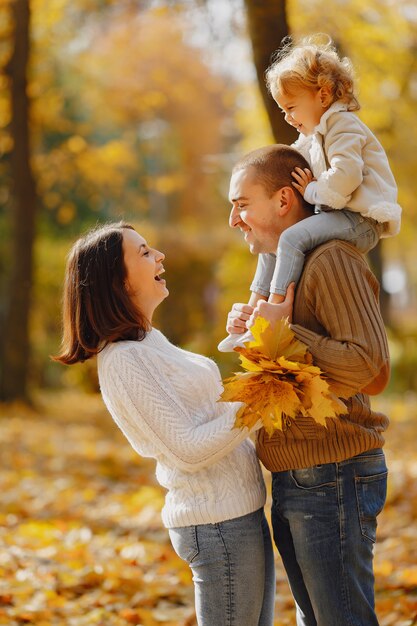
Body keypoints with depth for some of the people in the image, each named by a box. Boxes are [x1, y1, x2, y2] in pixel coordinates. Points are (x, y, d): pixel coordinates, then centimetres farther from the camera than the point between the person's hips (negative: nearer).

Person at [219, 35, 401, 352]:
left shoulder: (343, 126, -12)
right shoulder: (314, 134, 21)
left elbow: (345, 176, -26)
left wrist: (312, 190, -14)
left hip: (359, 219, -11)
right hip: (336, 215, 11)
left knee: (291, 239, -28)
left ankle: (272, 318, -28)